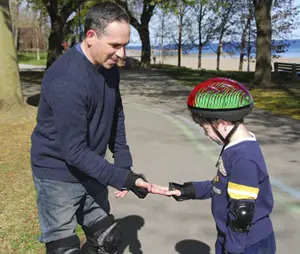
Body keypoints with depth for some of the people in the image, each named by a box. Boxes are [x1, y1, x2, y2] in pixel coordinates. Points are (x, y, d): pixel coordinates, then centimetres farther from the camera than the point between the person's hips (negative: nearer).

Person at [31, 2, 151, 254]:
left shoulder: (109, 67, -3)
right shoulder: (66, 81, -28)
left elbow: (116, 116, 7)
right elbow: (74, 151, -27)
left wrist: (124, 167, -2)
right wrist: (123, 179, -26)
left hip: (90, 172, 7)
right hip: (60, 176, -7)